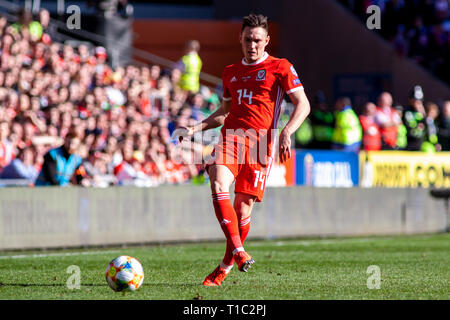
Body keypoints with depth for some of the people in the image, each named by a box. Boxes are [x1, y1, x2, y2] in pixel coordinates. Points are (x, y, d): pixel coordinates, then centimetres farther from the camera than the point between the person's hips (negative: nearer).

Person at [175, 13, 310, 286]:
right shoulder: (231, 73, 21)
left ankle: (226, 266, 12)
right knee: (219, 187, -24)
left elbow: (303, 105, 1)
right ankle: (239, 251, -29)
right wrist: (195, 128, 20)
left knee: (243, 204, -5)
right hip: (230, 136, 4)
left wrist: (286, 132, -14)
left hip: (259, 140, -4)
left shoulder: (280, 68, 6)